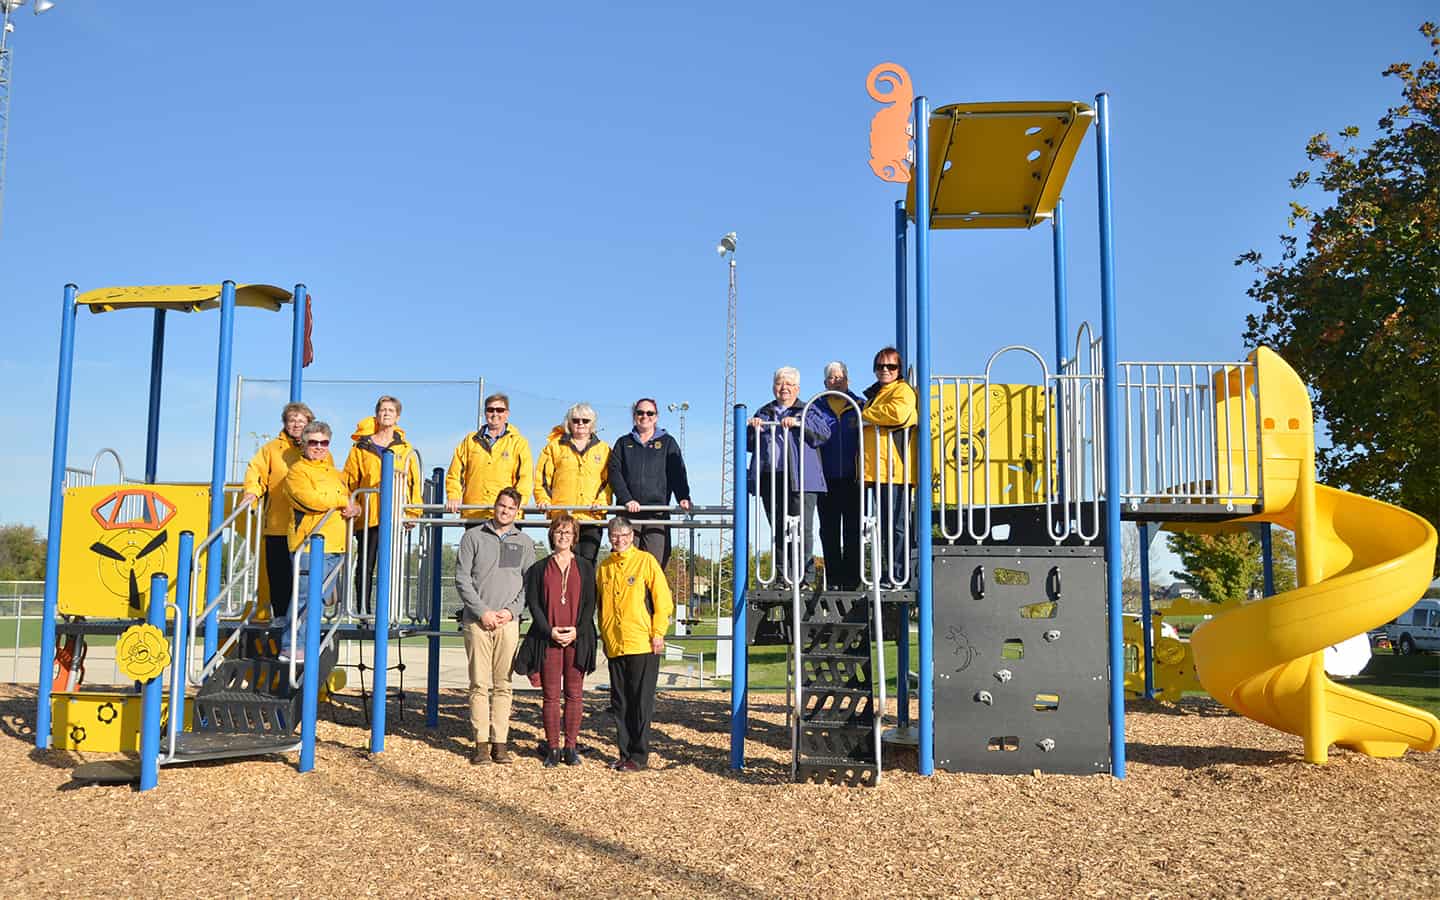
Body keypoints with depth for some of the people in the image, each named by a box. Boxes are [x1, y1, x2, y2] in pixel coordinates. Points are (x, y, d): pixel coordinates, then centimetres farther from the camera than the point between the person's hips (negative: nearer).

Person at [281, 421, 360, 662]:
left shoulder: (335, 473, 25)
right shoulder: (297, 471, -1)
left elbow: (349, 501, 30)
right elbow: (309, 499, -17)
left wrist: (353, 509, 4)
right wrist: (342, 501, -5)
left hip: (335, 546, 8)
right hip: (309, 544, -8)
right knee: (307, 597, -10)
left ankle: (306, 644, 14)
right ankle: (292, 648, -5)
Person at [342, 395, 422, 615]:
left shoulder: (405, 449, 11)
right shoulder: (361, 447, 8)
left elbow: (413, 482, 10)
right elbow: (349, 482, 9)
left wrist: (412, 512, 3)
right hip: (367, 514, 0)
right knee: (365, 566, 4)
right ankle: (363, 611, 10)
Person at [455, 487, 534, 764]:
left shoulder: (525, 543, 13)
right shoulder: (473, 536, 6)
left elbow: (530, 584, 10)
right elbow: (462, 578, 0)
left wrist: (511, 610, -5)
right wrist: (482, 611, -8)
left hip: (508, 623, 2)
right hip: (476, 621, -1)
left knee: (503, 685, 1)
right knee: (480, 684, -2)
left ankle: (500, 741, 5)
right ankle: (481, 742, 3)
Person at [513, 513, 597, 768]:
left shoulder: (585, 567, 11)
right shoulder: (539, 568, 11)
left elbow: (590, 603, 5)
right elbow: (533, 603, 4)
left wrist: (577, 630, -8)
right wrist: (549, 631, -8)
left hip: (577, 639, 0)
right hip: (548, 639, 0)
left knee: (574, 694, 2)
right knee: (550, 695, 0)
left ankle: (570, 746, 8)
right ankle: (553, 747, 6)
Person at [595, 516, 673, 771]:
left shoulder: (645, 561, -1)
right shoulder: (604, 567, 13)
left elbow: (663, 599, -4)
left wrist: (658, 632, -10)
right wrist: (605, 636, 14)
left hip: (642, 644, -5)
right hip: (614, 646, 5)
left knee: (641, 702, -1)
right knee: (620, 703, 9)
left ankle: (639, 756, 5)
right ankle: (625, 753, 17)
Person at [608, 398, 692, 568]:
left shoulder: (668, 443, 16)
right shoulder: (624, 443, 16)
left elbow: (678, 473, 6)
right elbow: (614, 472, 5)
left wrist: (683, 498, -13)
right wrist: (626, 499, -11)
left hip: (658, 511, -1)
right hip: (628, 512, 1)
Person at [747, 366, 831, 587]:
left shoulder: (809, 411, 13)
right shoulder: (764, 413, 24)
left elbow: (824, 433, -5)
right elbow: (749, 444, 17)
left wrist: (799, 423, -17)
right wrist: (752, 428, -4)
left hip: (800, 479, -4)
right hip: (770, 479, 4)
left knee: (803, 529, -9)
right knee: (778, 531, 3)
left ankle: (805, 578, -7)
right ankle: (784, 578, 6)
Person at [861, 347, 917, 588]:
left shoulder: (903, 390, -3)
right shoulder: (874, 393, 24)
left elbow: (898, 413, -24)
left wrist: (865, 414, -9)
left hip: (894, 469, -9)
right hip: (877, 470, 9)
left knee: (895, 525, -7)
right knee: (884, 525, 11)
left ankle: (896, 576, -5)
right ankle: (888, 575, 15)